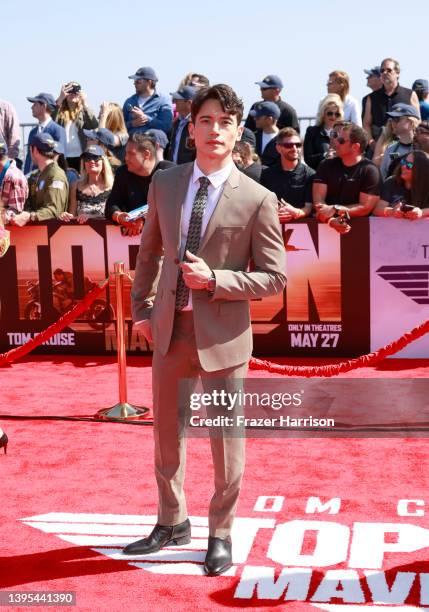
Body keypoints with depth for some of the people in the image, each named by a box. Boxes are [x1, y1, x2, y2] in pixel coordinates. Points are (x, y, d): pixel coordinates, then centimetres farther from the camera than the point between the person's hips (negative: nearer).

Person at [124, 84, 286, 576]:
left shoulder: (258, 200, -9)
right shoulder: (164, 183, 3)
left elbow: (273, 277, -8)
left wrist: (214, 280, -19)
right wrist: (142, 308, 10)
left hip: (222, 332, -4)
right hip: (169, 328, 4)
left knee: (226, 442, 8)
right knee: (166, 433, 18)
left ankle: (220, 534, 28)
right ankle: (172, 522, 38)